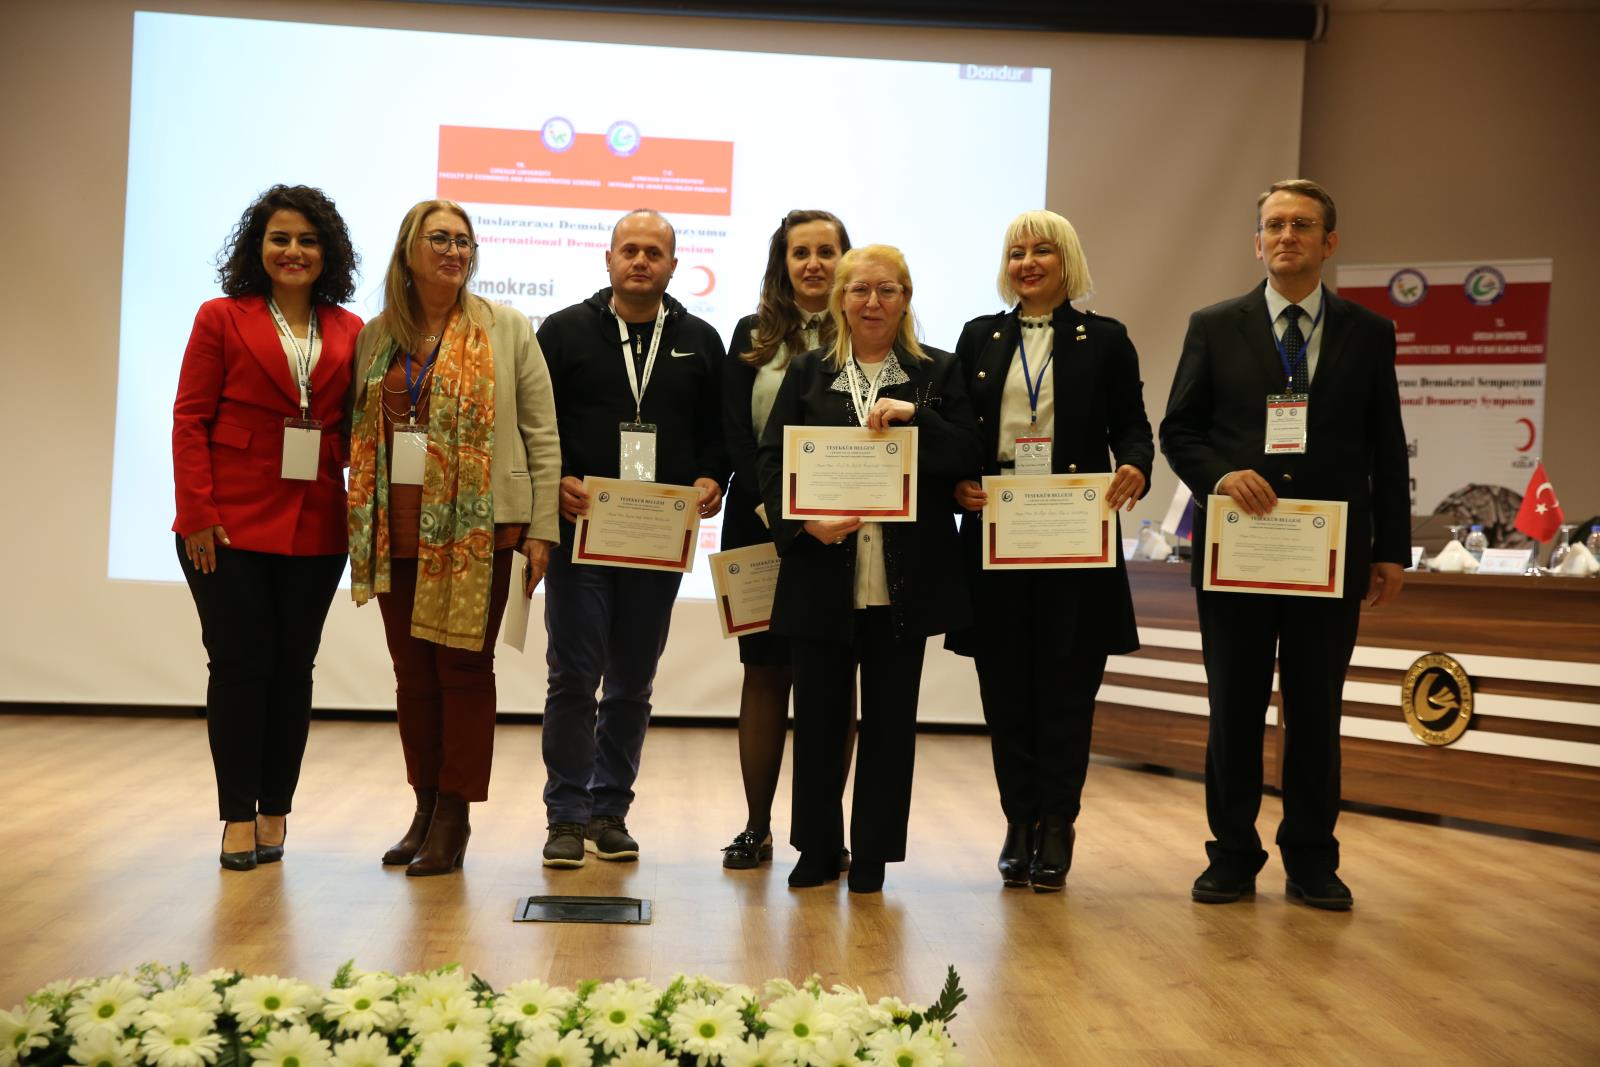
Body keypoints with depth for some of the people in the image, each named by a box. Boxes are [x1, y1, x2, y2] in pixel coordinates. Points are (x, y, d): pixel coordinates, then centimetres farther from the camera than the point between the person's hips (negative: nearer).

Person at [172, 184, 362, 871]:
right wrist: (198, 513, -10)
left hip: (315, 527, 3)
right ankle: (238, 817, 9)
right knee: (239, 665, 0)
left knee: (293, 668, 8)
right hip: (231, 524, -3)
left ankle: (275, 811, 18)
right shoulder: (221, 318, 2)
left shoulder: (349, 332, 9)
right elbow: (190, 419, -2)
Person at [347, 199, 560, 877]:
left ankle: (454, 818, 9)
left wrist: (541, 530, -5)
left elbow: (542, 434, 0)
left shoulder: (506, 330, 1)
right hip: (397, 534, 4)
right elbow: (358, 434, 16)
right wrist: (358, 528, 10)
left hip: (476, 533, -4)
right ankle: (425, 809, 21)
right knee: (412, 673, 9)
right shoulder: (376, 337, 10)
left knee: (463, 668, 0)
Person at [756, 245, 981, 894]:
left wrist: (915, 415, -17)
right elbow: (770, 460, 3)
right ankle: (817, 849, 20)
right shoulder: (808, 373, 10)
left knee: (890, 717, 5)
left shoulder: (938, 373, 8)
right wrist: (804, 521, -13)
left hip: (904, 578, 0)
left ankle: (873, 853, 17)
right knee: (818, 714, 5)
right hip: (822, 573, 1)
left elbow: (966, 458, -1)